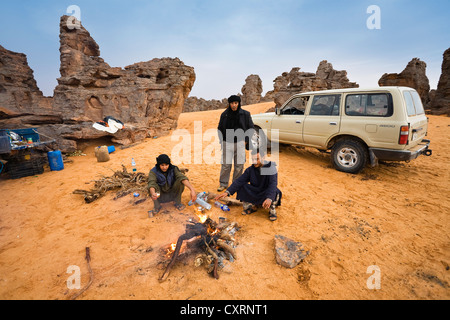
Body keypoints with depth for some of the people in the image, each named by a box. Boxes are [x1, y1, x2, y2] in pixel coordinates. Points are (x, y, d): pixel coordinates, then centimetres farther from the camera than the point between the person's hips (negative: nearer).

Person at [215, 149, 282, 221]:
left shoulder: (271, 168, -18)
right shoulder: (250, 169, -6)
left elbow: (273, 184, -32)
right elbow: (239, 181, -13)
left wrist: (269, 198, -52)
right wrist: (227, 192, -27)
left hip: (267, 194, -3)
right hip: (255, 194, 4)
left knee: (274, 192, -37)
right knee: (241, 187, -19)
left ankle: (272, 210, -5)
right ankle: (252, 206, 2)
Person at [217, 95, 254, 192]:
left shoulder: (245, 114, 3)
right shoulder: (224, 114, 6)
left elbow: (250, 128, 10)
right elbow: (220, 129, 15)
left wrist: (246, 140, 2)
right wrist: (222, 141, 7)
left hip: (240, 143, 0)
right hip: (227, 143, 0)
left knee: (239, 165, 3)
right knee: (225, 165, -1)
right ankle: (223, 183, 15)